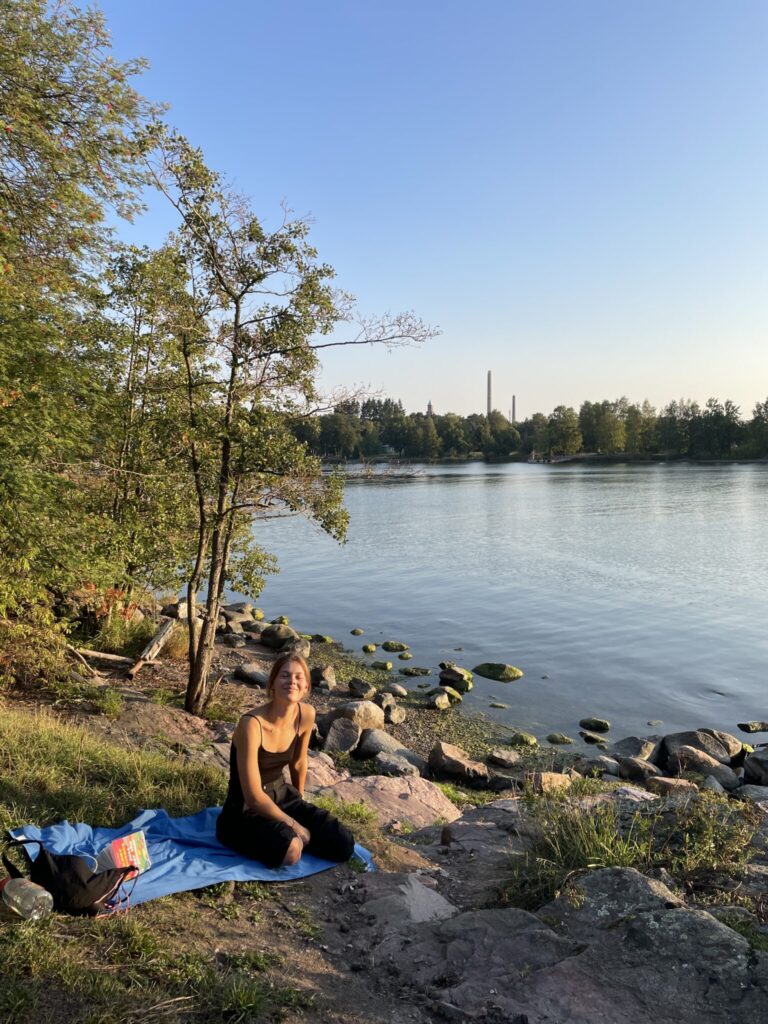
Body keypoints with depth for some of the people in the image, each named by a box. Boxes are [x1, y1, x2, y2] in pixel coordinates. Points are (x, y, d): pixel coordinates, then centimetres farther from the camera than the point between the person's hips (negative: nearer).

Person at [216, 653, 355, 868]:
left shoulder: (306, 715, -9)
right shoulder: (252, 724, -29)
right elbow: (254, 796, -25)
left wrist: (299, 803, 23)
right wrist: (294, 825, -17)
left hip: (282, 796, 6)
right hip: (246, 810, -6)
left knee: (344, 846, -7)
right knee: (290, 850, -34)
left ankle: (286, 834, 14)